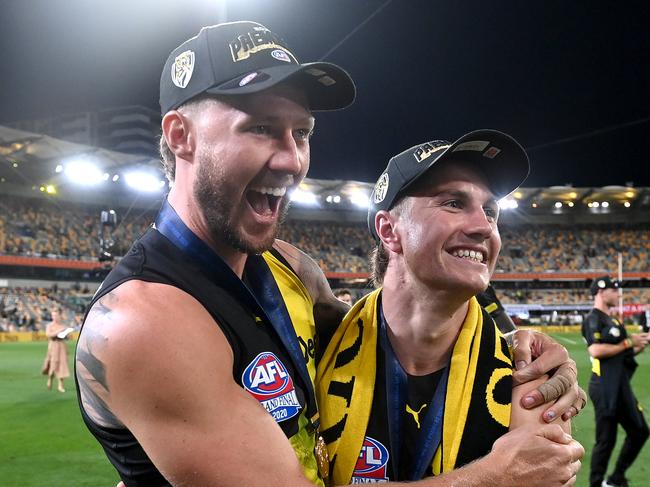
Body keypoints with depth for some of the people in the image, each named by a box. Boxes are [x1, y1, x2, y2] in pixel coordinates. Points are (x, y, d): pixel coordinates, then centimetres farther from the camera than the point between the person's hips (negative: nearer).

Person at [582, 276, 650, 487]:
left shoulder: (613, 320, 18)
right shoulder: (594, 319, -11)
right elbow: (596, 351, -25)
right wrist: (628, 342, -16)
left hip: (621, 387, 10)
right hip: (605, 388, -10)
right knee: (606, 440, -4)